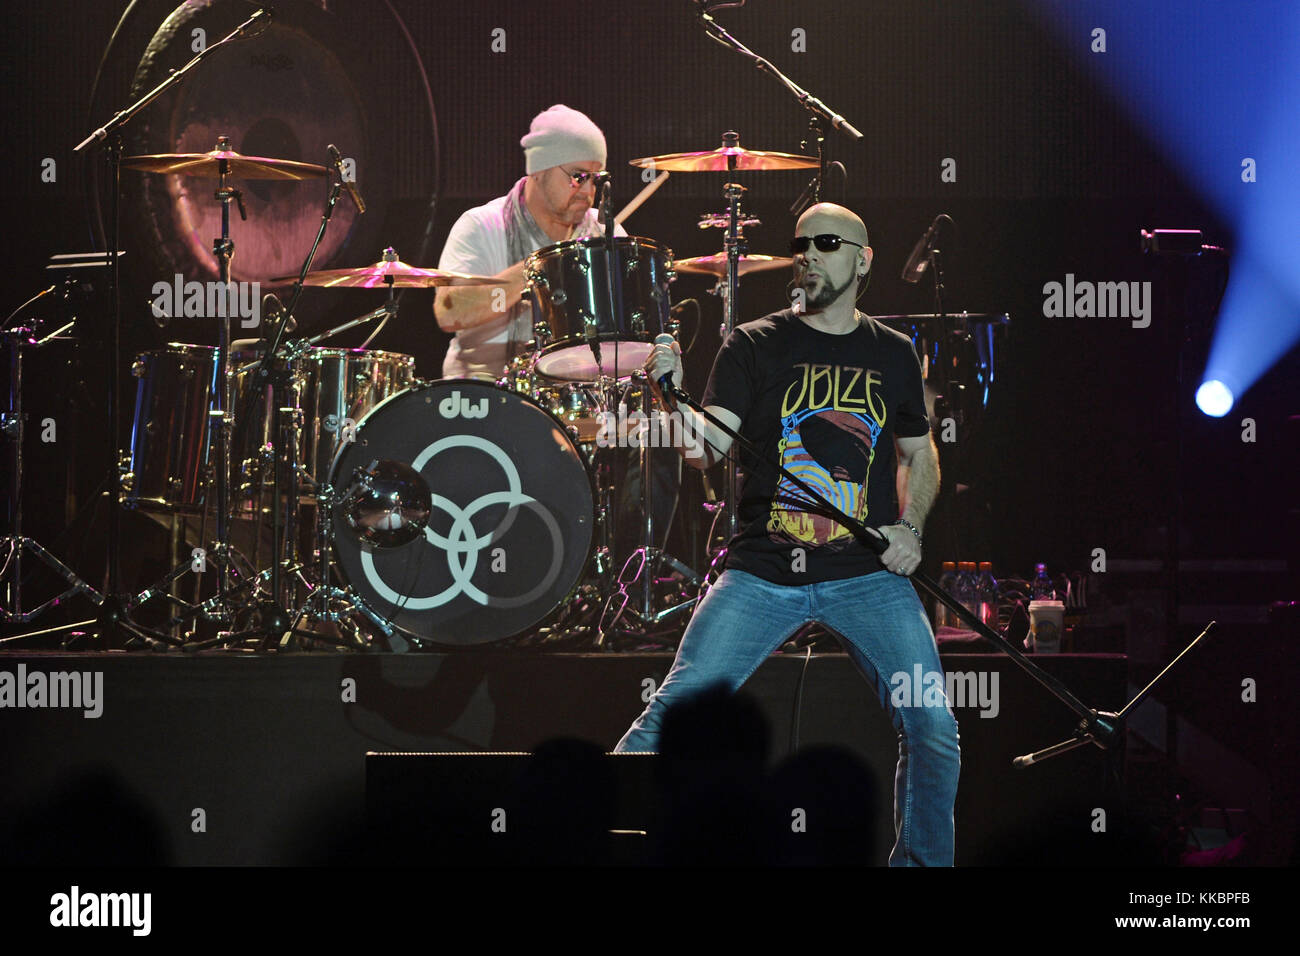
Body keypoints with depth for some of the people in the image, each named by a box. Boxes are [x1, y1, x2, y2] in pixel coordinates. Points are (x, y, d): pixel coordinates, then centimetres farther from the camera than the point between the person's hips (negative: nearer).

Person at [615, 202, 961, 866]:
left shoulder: (893, 355, 12)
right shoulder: (754, 347, 3)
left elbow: (920, 455, 24)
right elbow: (709, 449, -8)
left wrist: (909, 525, 6)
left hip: (868, 575, 2)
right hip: (764, 573, -2)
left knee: (934, 731, -8)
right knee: (671, 715, -13)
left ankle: (921, 861, 13)